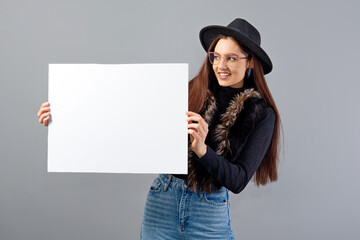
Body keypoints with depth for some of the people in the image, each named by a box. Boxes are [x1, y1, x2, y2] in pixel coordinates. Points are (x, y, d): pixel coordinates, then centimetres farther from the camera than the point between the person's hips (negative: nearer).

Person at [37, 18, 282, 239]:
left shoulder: (261, 114, -6)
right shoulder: (189, 91, -3)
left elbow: (238, 180, -10)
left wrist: (202, 149, -26)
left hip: (211, 212, -1)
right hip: (162, 202, 1)